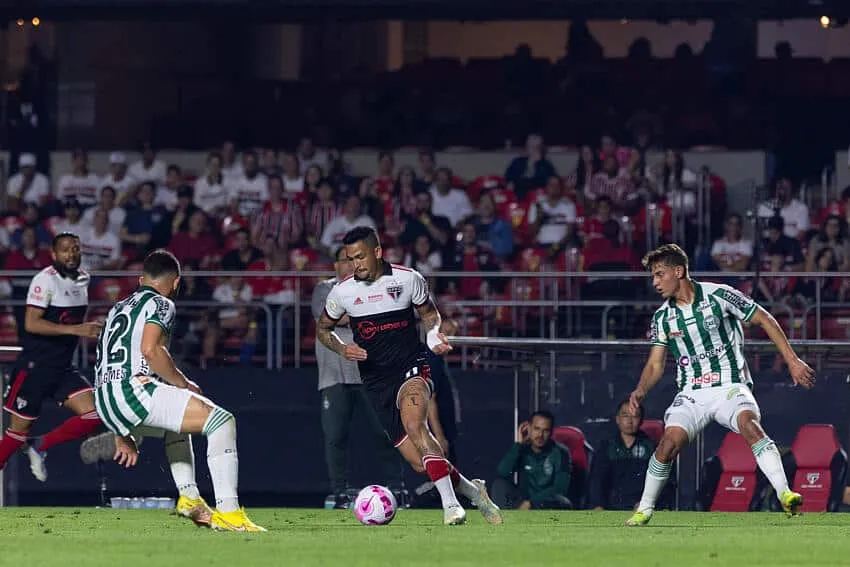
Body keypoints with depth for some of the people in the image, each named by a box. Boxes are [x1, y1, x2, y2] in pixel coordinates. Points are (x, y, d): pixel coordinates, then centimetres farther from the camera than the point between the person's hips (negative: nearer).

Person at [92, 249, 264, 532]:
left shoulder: (118, 309, 29)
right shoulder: (160, 304, 3)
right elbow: (150, 349, -18)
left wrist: (122, 434, 34)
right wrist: (183, 384, -4)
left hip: (105, 403, 9)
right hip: (132, 389, -9)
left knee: (178, 425, 36)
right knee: (222, 421, -10)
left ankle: (189, 497, 22)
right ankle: (227, 511, -21)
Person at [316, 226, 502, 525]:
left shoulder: (408, 279, -3)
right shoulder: (343, 291, 0)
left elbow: (429, 312, 15)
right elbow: (323, 329, 15)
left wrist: (434, 332, -7)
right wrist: (343, 349, -5)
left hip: (411, 368, -2)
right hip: (376, 383, 2)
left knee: (413, 424, -34)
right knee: (419, 462, -5)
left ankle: (450, 503, -34)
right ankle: (473, 492, 20)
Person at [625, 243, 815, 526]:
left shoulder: (718, 295, -6)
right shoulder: (662, 317, 6)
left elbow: (764, 320, 1)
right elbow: (655, 365, 13)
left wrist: (792, 361, -3)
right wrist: (640, 392, -8)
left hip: (730, 386, -4)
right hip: (691, 393, 4)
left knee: (749, 424, -33)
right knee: (669, 442, -18)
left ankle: (785, 494, -42)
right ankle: (645, 509, 1)